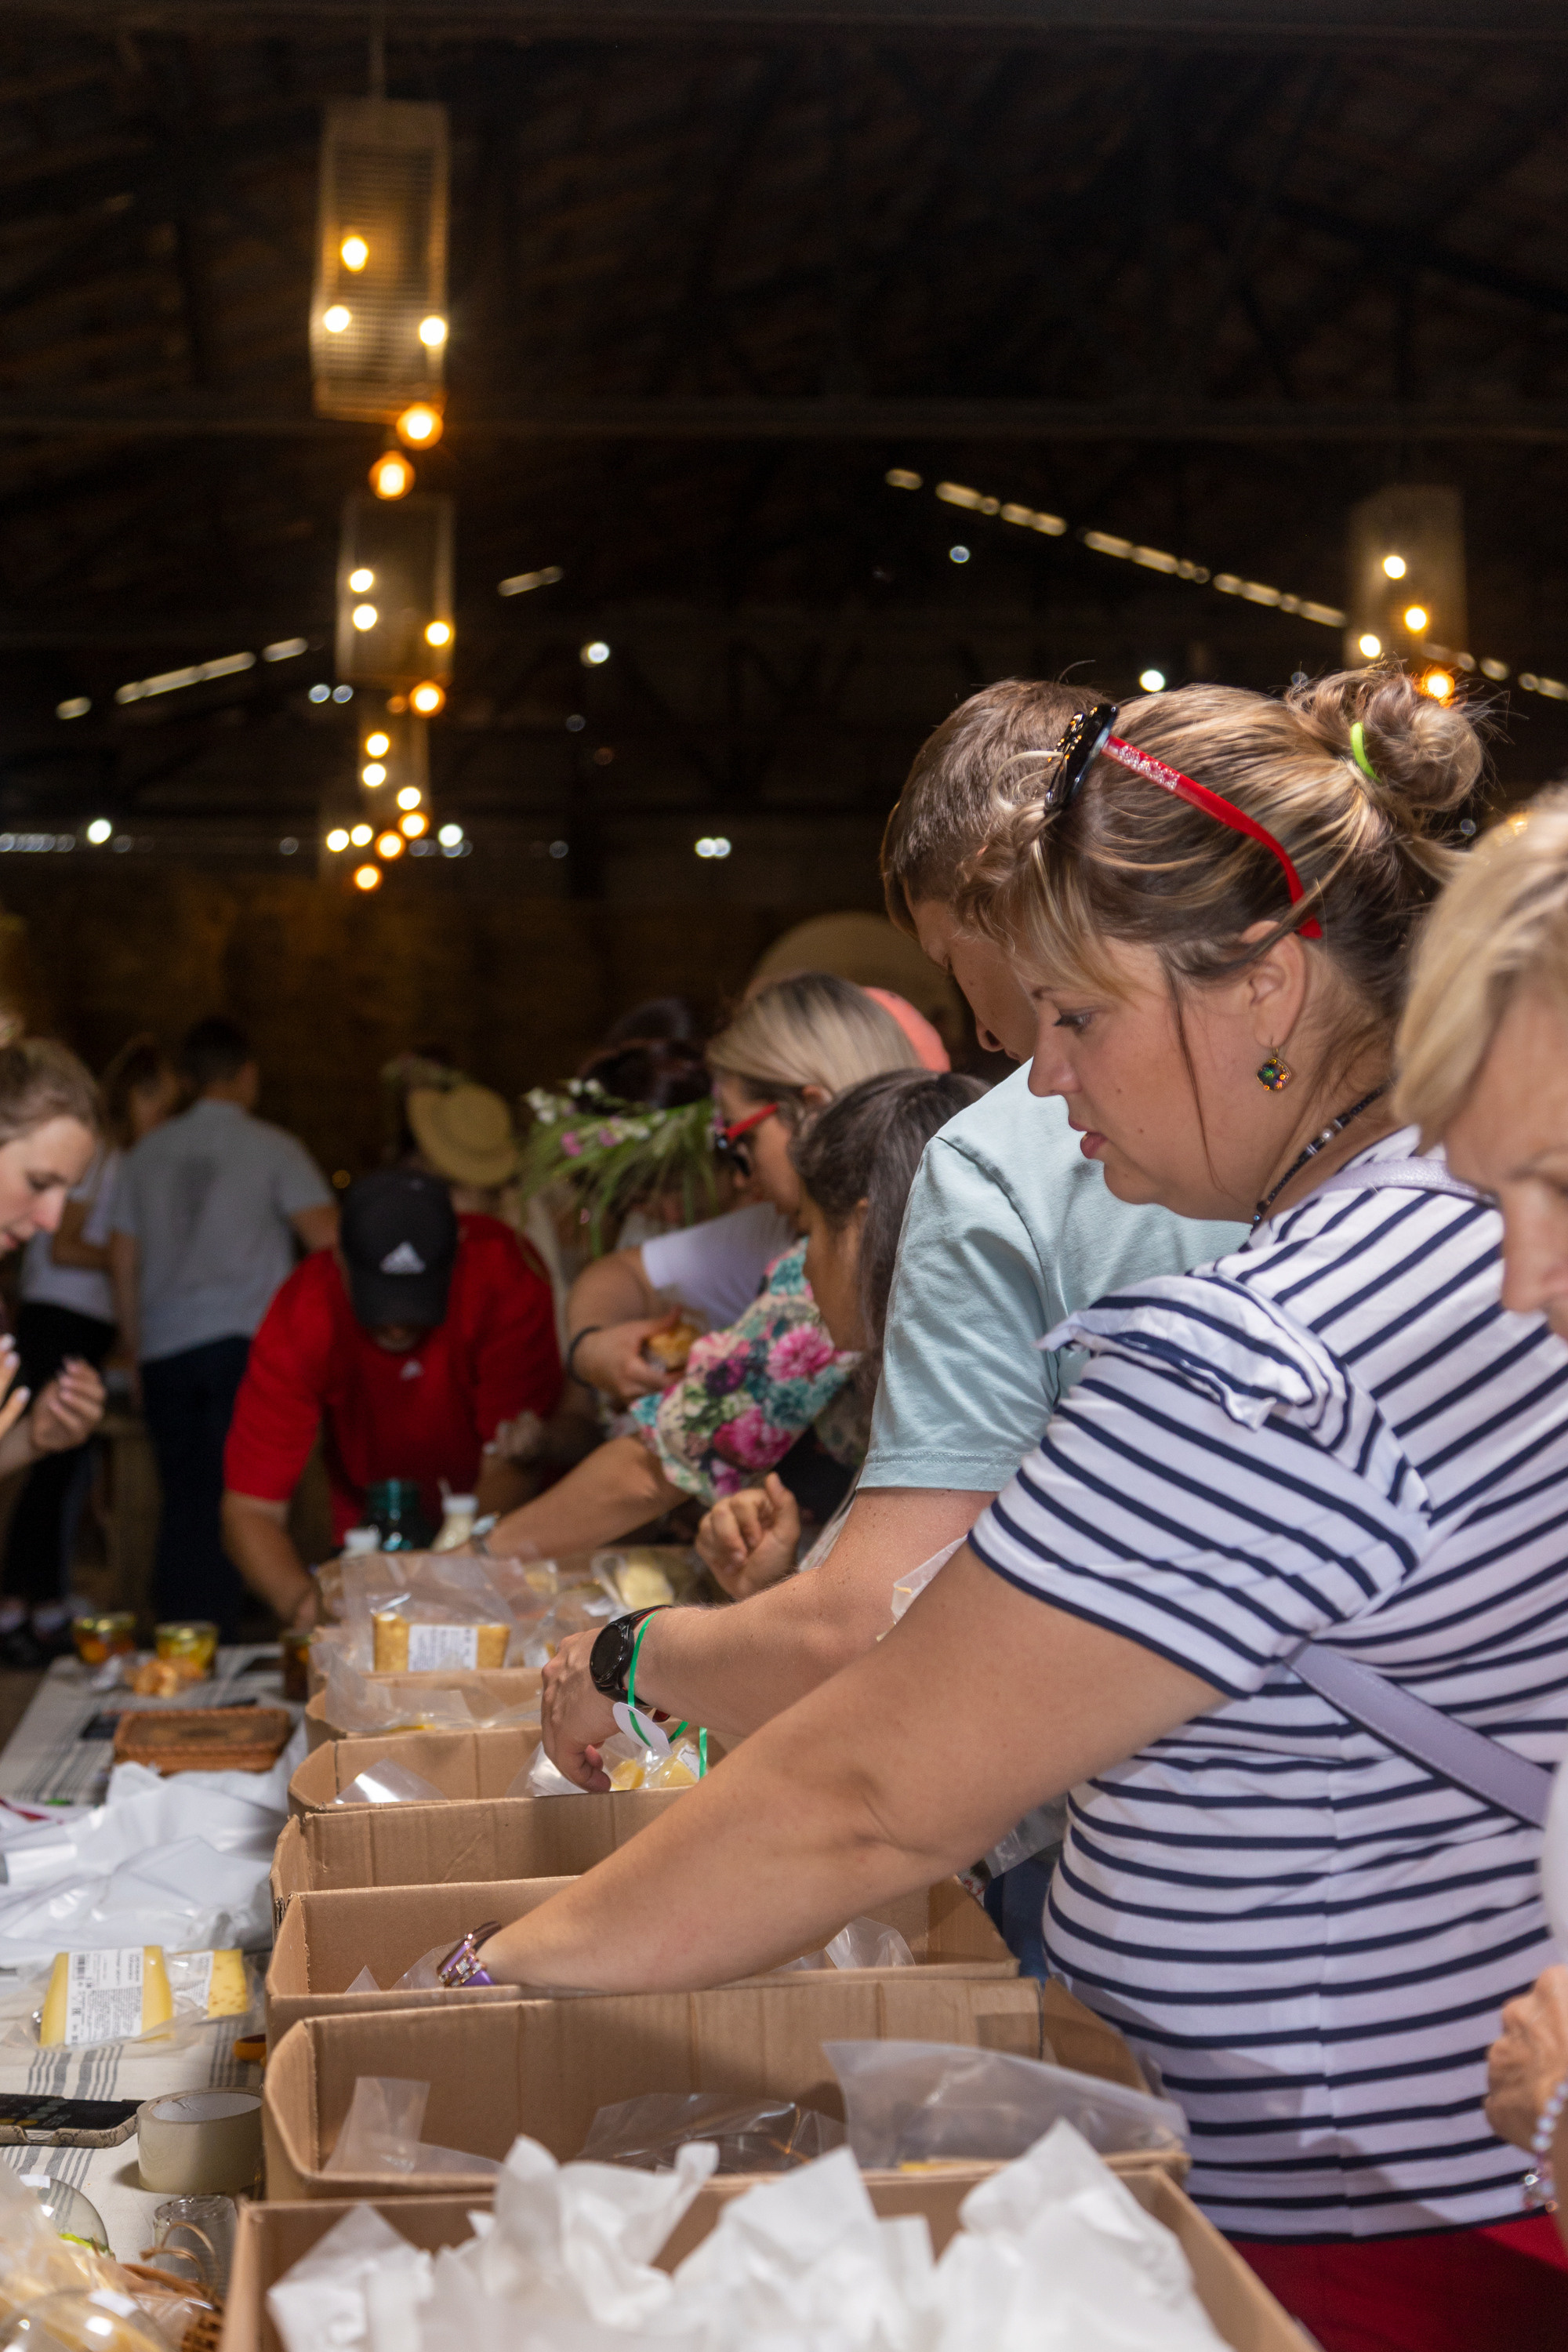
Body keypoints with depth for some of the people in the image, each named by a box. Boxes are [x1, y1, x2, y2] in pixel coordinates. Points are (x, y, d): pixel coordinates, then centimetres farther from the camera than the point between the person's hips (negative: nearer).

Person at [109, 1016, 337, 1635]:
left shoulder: (148, 1152, 14)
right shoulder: (272, 1147, 0)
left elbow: (122, 1259, 14)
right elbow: (326, 1236, -9)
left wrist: (134, 1347, 21)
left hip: (164, 1350, 4)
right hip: (244, 1345, -4)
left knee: (184, 1502, 11)